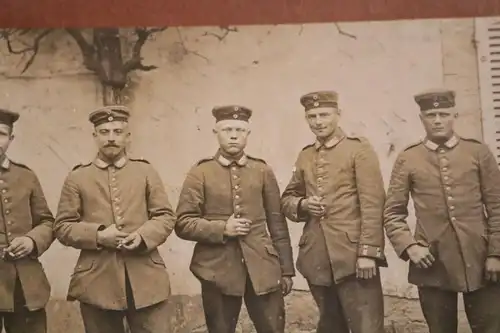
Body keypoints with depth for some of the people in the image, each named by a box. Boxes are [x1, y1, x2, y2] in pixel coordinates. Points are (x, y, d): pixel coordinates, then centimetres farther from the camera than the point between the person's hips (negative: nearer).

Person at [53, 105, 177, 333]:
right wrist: (98, 236, -13)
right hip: (97, 282, 0)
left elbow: (166, 216, 6)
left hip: (146, 279, 1)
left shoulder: (146, 171, 10)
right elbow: (62, 226, 3)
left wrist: (143, 236, -14)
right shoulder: (77, 177, 7)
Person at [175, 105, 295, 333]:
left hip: (262, 268, 2)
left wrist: (286, 270, 8)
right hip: (218, 270, -1)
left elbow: (277, 224, 9)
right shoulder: (200, 173, 0)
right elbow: (183, 223, -2)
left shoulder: (263, 171, 7)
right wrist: (221, 229, -15)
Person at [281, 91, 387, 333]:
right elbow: (287, 199, 20)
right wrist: (302, 205, -3)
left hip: (353, 256, -5)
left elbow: (372, 204, -9)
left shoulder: (359, 149, -4)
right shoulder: (304, 157, 14)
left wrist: (368, 252, -15)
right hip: (317, 259, 6)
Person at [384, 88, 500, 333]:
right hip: (432, 264, 0)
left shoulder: (478, 152, 4)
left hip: (479, 261, 0)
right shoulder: (407, 160, 3)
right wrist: (409, 246, -9)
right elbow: (393, 213, 5)